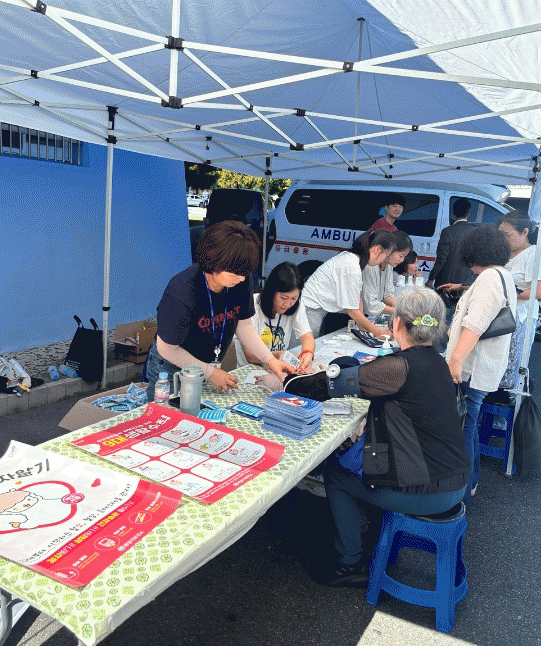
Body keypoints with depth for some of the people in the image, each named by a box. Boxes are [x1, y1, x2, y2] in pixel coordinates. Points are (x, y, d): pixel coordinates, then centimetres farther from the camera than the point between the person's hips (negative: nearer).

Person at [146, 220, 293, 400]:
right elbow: (167, 349, -22)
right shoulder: (180, 297, -33)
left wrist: (270, 360, -11)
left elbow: (243, 325, -1)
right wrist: (210, 372, -19)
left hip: (210, 366, 6)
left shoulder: (240, 282, -16)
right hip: (171, 370, -5)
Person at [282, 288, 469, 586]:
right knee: (357, 461, 26)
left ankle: (352, 565, 23)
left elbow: (332, 384, -19)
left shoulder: (400, 367, -23)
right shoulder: (437, 363, 3)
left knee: (335, 474, 11)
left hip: (427, 494, -8)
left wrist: (285, 382, -6)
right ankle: (373, 543, 40)